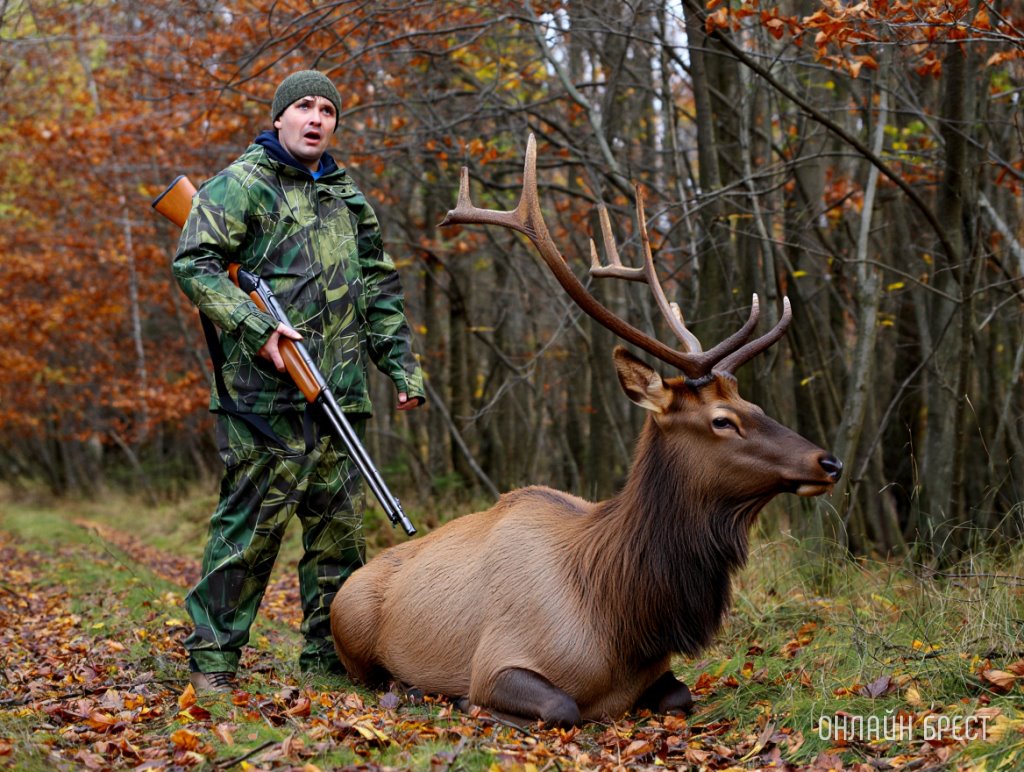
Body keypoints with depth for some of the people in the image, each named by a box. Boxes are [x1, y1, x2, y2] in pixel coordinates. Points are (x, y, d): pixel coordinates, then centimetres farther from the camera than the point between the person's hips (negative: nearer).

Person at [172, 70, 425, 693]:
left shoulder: (348, 196, 22)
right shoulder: (242, 185, 1)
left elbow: (380, 290, 26)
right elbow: (194, 263, -9)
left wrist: (403, 366, 19)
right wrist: (255, 326, -18)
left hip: (341, 389, 7)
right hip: (265, 390, -7)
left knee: (340, 524, 9)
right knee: (253, 521, -8)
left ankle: (329, 655, 19)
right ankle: (213, 657, 2)